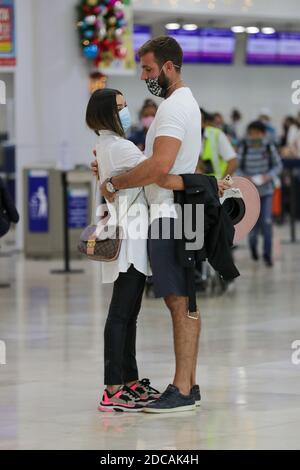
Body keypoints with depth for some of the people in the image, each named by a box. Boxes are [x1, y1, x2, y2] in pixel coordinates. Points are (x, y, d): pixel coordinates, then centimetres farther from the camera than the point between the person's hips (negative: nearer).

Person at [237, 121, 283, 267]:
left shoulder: (269, 147, -4)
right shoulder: (244, 148, -6)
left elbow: (278, 165, 3)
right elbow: (237, 167, -1)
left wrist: (269, 176, -13)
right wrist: (246, 178, -18)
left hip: (266, 190, 0)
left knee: (267, 222, -7)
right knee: (254, 223, 3)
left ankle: (268, 254, 4)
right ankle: (253, 244, 36)